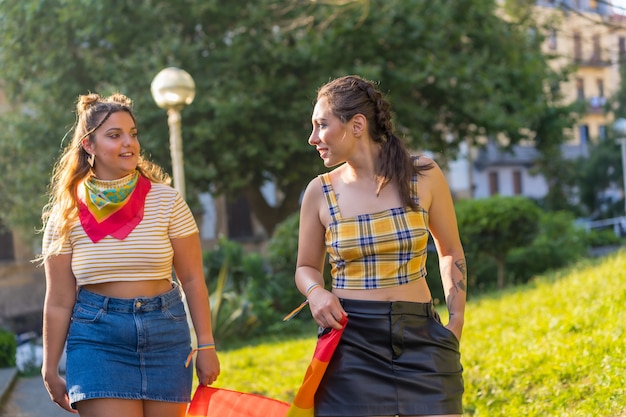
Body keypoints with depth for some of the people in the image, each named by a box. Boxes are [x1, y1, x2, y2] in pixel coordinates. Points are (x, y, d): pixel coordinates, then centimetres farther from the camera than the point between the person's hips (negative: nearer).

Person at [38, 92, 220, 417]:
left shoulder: (166, 201, 0)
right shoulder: (67, 215, 0)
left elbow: (192, 280, 2)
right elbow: (58, 302, 3)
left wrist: (206, 346, -2)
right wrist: (50, 371, 4)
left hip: (165, 333, 1)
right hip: (97, 338, -1)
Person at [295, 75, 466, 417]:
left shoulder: (423, 175, -1)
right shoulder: (320, 192, 0)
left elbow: (451, 252, 12)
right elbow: (306, 268, 14)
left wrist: (456, 321, 2)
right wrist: (315, 292, -9)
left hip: (420, 337, 0)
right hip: (349, 341, 0)